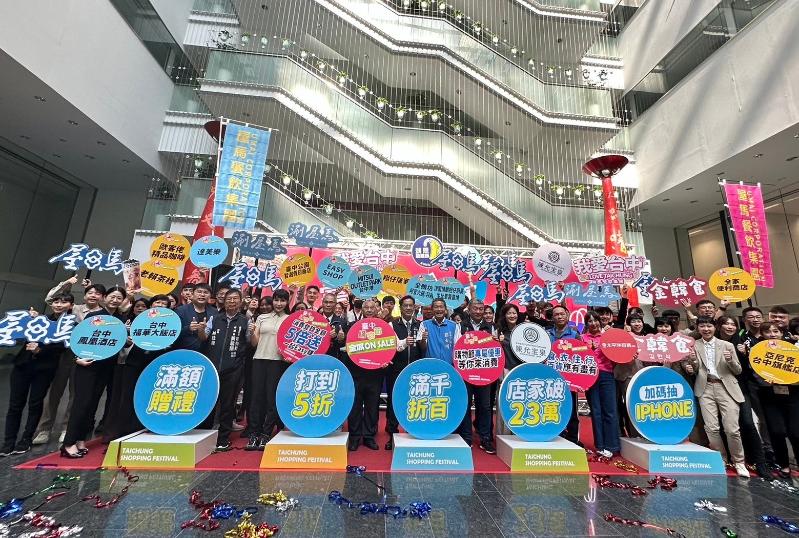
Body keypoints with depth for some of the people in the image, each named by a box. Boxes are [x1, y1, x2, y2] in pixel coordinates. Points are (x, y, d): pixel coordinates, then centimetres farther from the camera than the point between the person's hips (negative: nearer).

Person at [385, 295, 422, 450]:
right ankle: (392, 435, 24)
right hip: (396, 369, -1)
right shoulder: (393, 325, 0)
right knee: (393, 402, 8)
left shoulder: (420, 325, 6)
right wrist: (404, 342, -29)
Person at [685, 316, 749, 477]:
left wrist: (730, 361, -13)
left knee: (732, 429, -4)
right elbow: (695, 369, 8)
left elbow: (738, 371, 6)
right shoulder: (694, 346, 6)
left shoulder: (727, 345, 6)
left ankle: (738, 462, 18)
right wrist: (691, 368, -15)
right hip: (706, 389, 0)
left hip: (726, 388, 0)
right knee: (711, 428, -3)